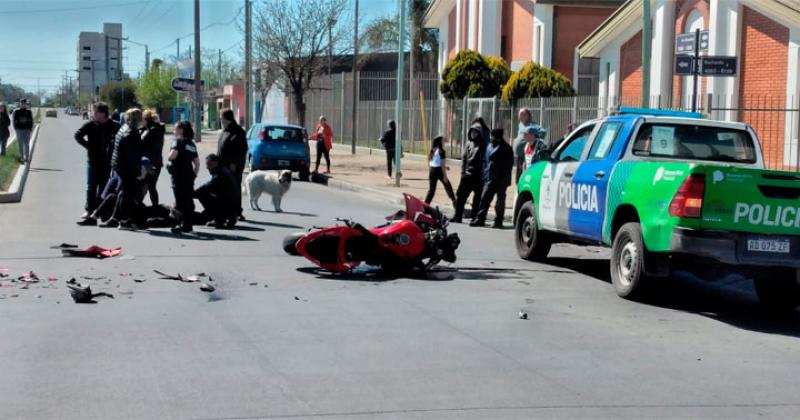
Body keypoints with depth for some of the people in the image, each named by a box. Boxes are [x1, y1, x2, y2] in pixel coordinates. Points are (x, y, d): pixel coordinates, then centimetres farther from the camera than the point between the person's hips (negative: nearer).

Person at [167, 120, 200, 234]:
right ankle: (188, 224, 13)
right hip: (189, 175, 7)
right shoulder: (191, 144, 16)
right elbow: (197, 162, 17)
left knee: (180, 200, -6)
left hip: (179, 175, -7)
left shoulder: (178, 141, -7)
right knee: (188, 200, 9)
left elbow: (172, 156, -22)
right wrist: (194, 174, 19)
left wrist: (169, 158, -1)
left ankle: (184, 224, -9)